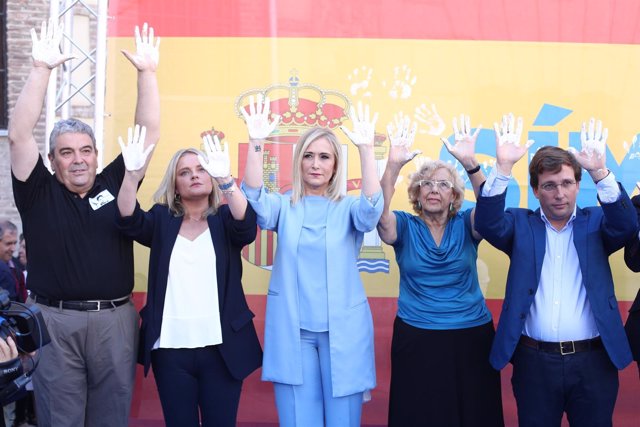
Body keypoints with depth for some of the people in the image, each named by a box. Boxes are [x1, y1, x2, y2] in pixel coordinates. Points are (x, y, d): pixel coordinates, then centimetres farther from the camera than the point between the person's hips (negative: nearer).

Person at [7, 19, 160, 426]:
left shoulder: (114, 185, 6)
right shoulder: (39, 193, 2)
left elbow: (149, 133, 2)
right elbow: (19, 135, -9)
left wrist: (147, 72, -7)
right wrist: (42, 69, -15)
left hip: (115, 319, 2)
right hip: (54, 321, -1)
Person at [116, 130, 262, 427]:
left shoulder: (224, 219, 5)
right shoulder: (162, 219, 8)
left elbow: (247, 226, -17)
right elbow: (130, 221, -11)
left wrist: (226, 180, -34)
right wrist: (132, 174, -29)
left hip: (221, 346, -1)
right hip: (169, 347, 1)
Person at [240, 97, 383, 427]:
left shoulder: (348, 208, 3)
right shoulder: (284, 207, 6)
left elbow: (372, 208, -18)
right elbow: (254, 198, -14)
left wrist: (366, 148, -30)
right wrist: (256, 143, -28)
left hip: (342, 331, 0)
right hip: (293, 331, 1)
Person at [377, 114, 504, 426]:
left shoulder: (466, 225, 1)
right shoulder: (404, 226, -1)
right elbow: (378, 213, -22)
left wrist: (470, 163, -37)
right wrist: (393, 165, -38)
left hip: (471, 336, 1)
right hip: (416, 339, -1)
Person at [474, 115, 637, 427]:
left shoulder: (595, 223, 5)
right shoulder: (520, 224, 4)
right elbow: (487, 223, -14)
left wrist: (599, 171, -30)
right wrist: (503, 167, -29)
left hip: (593, 360, 0)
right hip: (534, 361, 0)